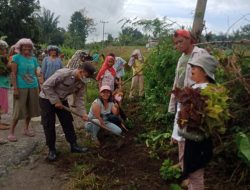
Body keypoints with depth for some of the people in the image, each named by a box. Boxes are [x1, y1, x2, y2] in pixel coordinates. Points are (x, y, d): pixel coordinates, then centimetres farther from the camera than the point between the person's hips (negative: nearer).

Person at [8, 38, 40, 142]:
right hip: (21, 87, -5)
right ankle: (11, 132, 7)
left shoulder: (33, 59, 9)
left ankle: (26, 129, 27)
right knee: (19, 110, -5)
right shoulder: (16, 57, -3)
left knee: (30, 109, 10)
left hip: (33, 87, 5)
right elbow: (14, 74, -8)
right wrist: (15, 88, -14)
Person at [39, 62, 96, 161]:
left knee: (68, 122, 4)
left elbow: (79, 98, -5)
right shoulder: (63, 73, -33)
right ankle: (51, 149, 10)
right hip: (47, 99, -6)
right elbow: (46, 86, -29)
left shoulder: (82, 82, -11)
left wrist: (83, 113, -15)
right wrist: (55, 101, -25)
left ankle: (73, 145, 15)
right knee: (49, 125, -4)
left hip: (62, 100, 6)